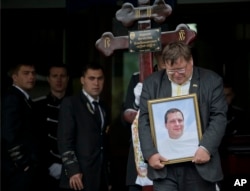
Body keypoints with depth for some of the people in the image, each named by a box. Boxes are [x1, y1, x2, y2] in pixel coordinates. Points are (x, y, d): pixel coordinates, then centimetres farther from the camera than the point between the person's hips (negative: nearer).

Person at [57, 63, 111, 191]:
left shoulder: (104, 108, 19)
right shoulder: (70, 103, -1)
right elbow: (64, 140, -9)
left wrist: (108, 178, 16)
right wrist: (72, 170, -18)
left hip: (101, 178, 6)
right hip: (80, 176, -6)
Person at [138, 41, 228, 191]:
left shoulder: (212, 81, 3)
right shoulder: (152, 83, 7)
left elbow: (219, 117, -3)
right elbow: (144, 121, 3)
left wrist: (206, 148, -16)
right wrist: (150, 153, -9)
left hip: (199, 163, 0)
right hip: (164, 164, 1)